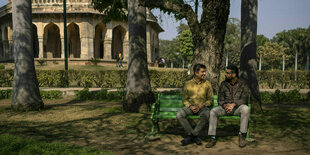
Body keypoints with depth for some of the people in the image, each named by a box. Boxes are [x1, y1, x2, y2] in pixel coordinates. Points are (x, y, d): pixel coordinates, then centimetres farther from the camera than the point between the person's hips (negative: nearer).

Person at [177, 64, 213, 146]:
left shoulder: (207, 84, 2)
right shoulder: (188, 84, 3)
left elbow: (210, 99, 4)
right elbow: (185, 99, 8)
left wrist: (200, 106, -13)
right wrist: (191, 106, -13)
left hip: (202, 107, -1)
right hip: (190, 106, 1)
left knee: (206, 115, -36)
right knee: (179, 115, -28)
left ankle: (191, 136, -22)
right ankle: (195, 137, -20)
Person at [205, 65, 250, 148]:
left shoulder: (243, 84, -1)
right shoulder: (223, 84, 6)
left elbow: (244, 99, -10)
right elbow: (220, 99, 3)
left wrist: (233, 104, -28)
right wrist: (225, 105, -20)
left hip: (237, 107, -2)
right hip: (225, 107, 2)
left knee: (245, 109, -36)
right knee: (213, 111, -27)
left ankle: (242, 136, -26)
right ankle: (212, 138, -25)